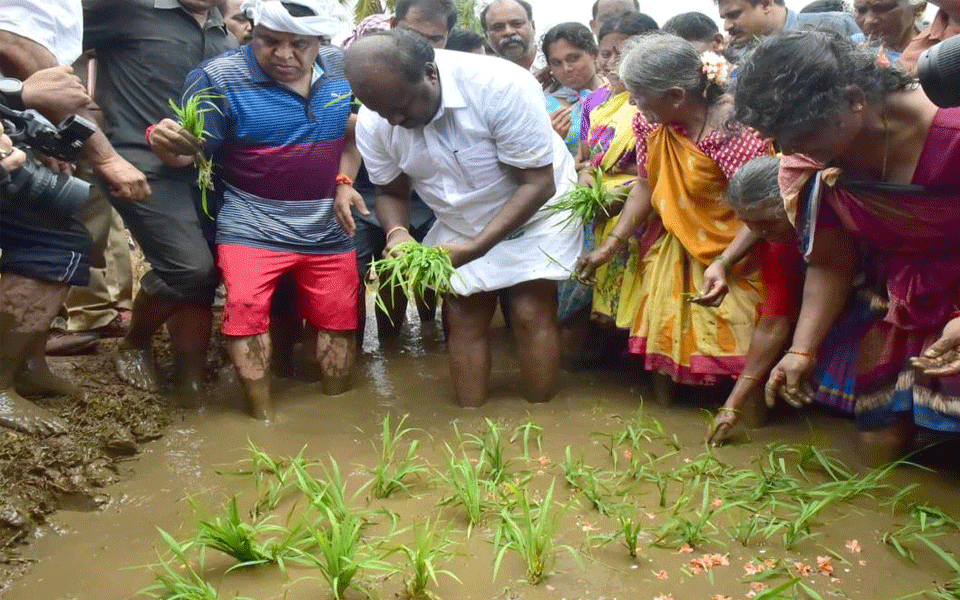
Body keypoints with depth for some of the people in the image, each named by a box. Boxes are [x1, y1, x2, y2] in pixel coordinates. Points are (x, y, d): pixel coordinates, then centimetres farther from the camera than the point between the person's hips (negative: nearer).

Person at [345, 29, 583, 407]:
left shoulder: (501, 86, -33)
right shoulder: (372, 123, -18)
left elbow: (537, 184, -29)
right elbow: (391, 191, -2)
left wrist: (477, 248, -38)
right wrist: (396, 232, -25)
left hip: (536, 208, -4)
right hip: (461, 223, 4)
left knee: (530, 313, -11)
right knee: (462, 317, 2)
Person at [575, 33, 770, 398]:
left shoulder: (734, 129, -25)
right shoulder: (650, 122, -6)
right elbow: (645, 186, 2)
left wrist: (723, 265, -32)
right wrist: (610, 245, -3)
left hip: (729, 254, -6)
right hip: (671, 248, 6)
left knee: (732, 339, -3)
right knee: (659, 333, 9)